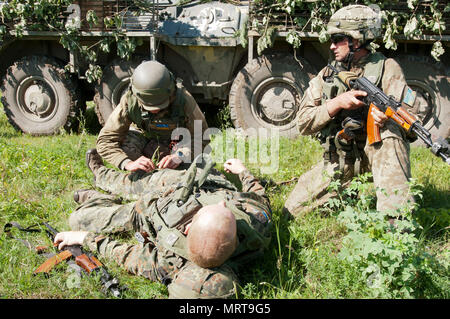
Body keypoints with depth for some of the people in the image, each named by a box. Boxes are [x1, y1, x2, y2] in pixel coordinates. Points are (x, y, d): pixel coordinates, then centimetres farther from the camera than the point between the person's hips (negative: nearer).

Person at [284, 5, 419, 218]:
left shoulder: (386, 68, -6)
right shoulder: (326, 75, 3)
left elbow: (409, 110, -17)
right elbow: (303, 123, -4)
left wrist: (387, 114, -40)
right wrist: (338, 103, -21)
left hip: (376, 151, -4)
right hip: (338, 161, 4)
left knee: (389, 131, -37)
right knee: (293, 209, -1)